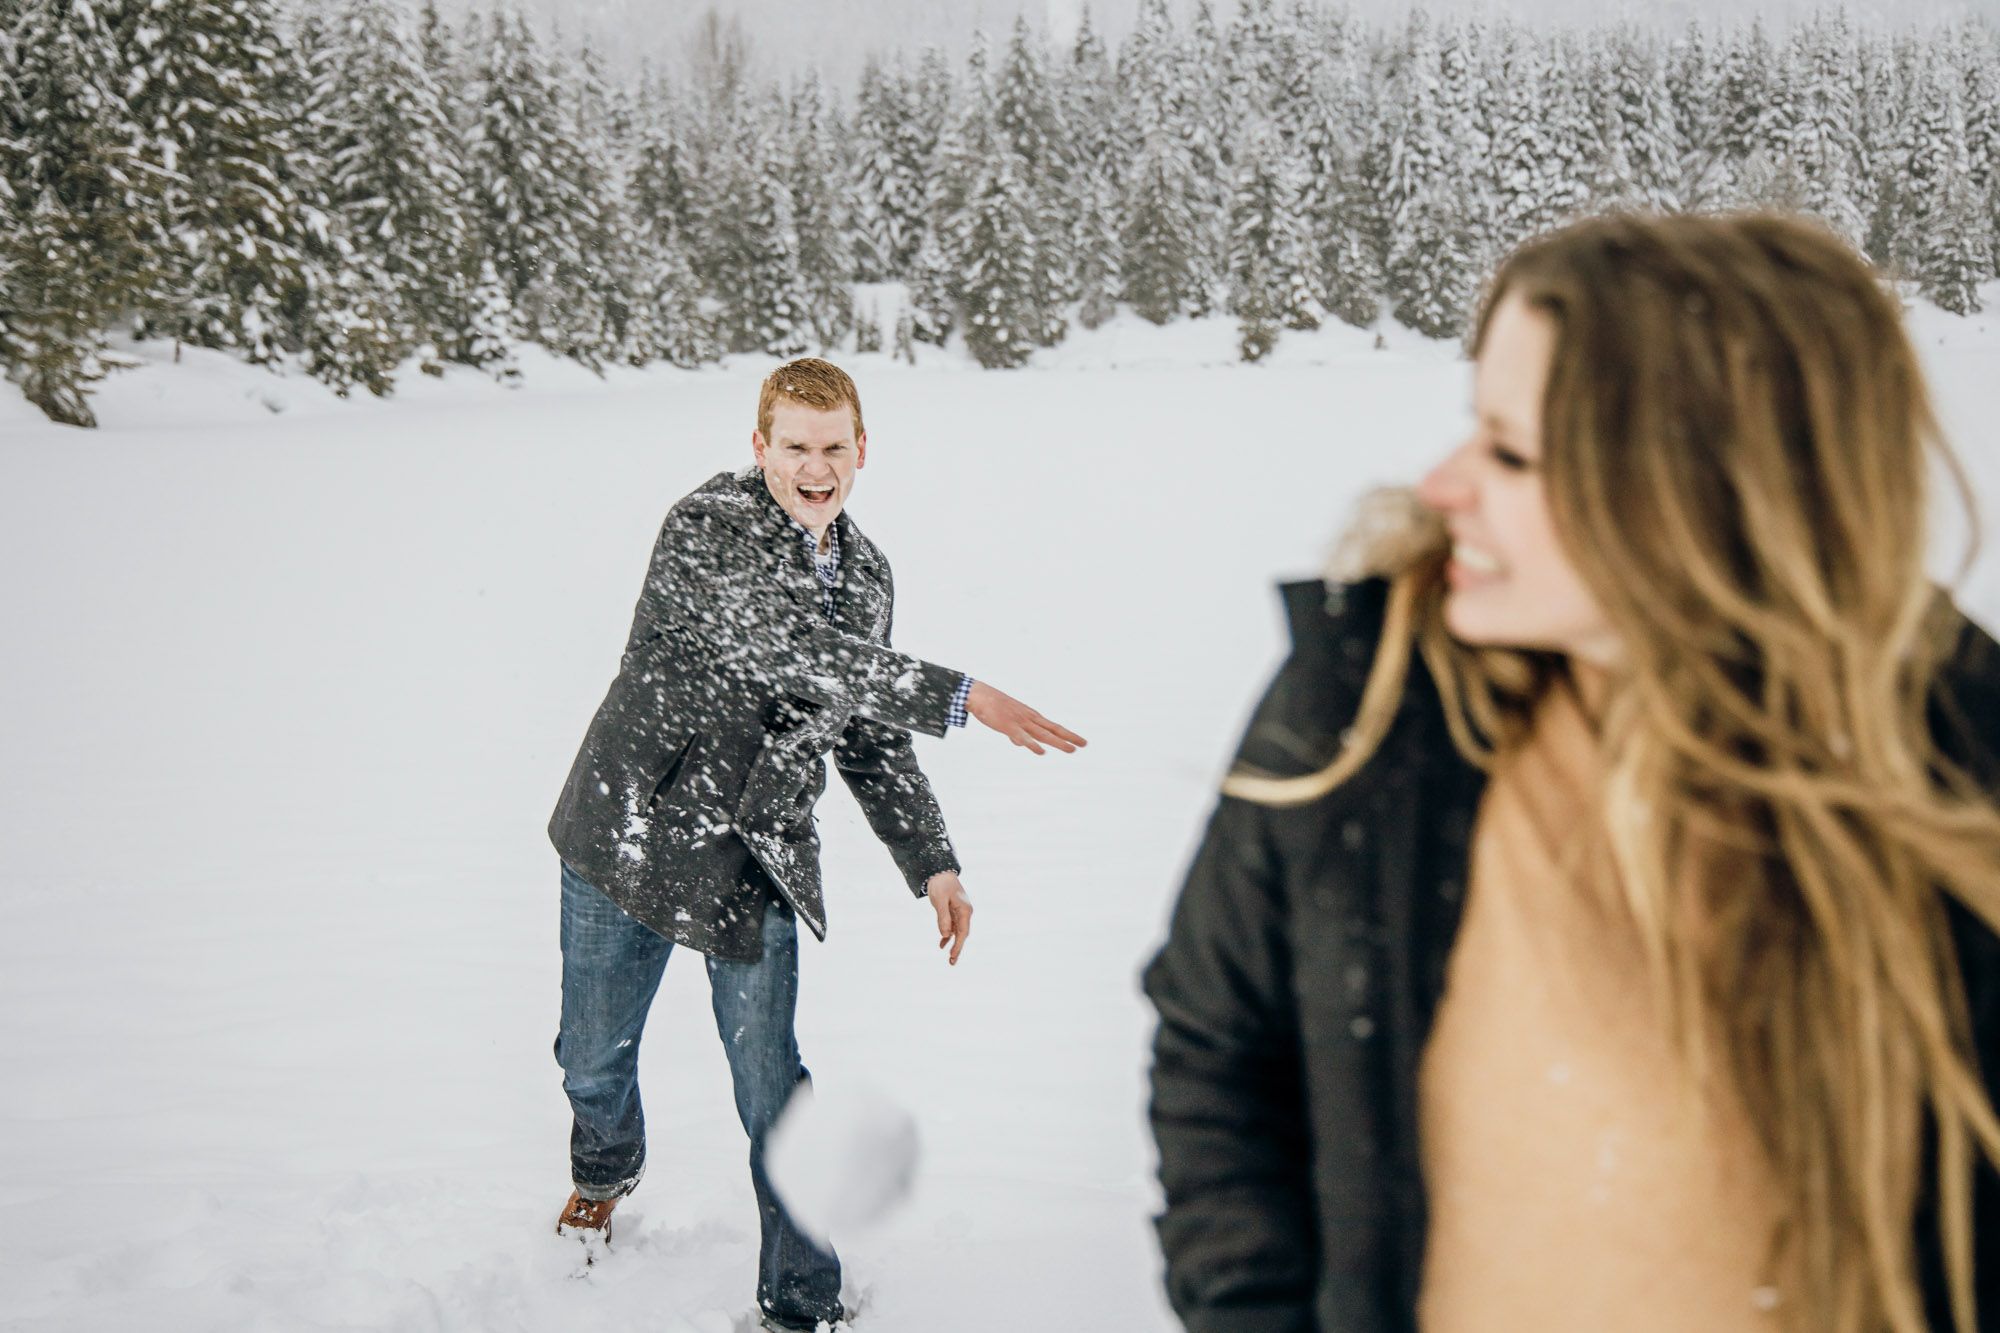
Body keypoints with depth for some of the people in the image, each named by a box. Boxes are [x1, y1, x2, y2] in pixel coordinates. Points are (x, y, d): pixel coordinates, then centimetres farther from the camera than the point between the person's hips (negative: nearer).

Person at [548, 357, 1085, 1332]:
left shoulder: (864, 572, 6)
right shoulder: (708, 527, -17)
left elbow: (869, 733, 14)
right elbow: (796, 657, -31)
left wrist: (930, 864, 6)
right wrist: (960, 696, -34)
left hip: (756, 863, 3)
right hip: (633, 831, -3)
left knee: (774, 1097, -1)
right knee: (594, 1059, 15)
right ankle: (605, 1168, 50)